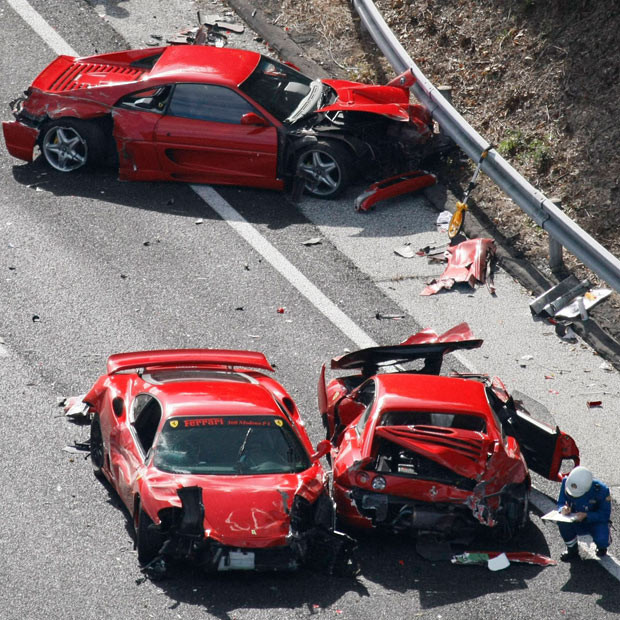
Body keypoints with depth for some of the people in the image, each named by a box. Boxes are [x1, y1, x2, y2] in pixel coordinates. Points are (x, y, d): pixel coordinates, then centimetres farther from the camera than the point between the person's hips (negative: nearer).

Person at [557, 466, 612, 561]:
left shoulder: (600, 490, -26)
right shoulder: (566, 483, -19)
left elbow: (605, 515, -20)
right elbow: (561, 503, -8)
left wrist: (586, 516, -36)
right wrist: (563, 509, -34)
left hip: (595, 522, -2)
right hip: (576, 523, 2)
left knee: (601, 539, -33)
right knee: (562, 522, -31)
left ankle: (602, 547, 10)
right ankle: (572, 551, -5)